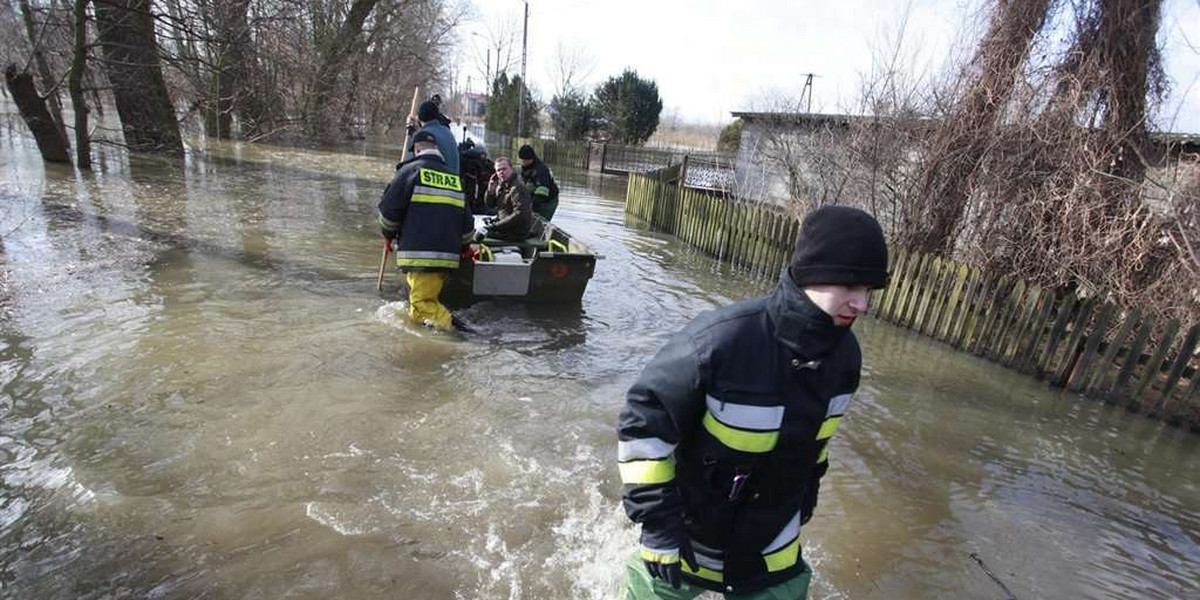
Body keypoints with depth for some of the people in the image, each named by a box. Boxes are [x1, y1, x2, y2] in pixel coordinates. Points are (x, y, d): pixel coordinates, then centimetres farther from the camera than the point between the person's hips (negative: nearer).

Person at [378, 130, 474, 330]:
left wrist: (389, 234, 19)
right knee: (429, 299, 16)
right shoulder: (455, 178, 17)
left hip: (420, 255, -6)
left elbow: (388, 209, 0)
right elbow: (467, 226, 18)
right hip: (449, 257, 6)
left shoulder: (411, 170, 0)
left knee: (421, 303, -4)